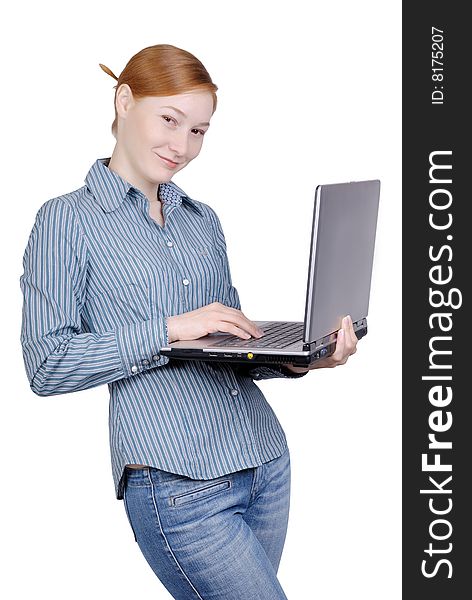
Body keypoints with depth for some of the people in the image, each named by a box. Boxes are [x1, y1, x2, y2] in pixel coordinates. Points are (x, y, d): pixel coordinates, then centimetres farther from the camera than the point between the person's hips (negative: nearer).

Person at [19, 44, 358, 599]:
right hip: (178, 486, -7)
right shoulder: (68, 220, -2)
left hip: (267, 464, 7)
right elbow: (46, 364, -10)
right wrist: (170, 329, -16)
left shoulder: (203, 219, 17)